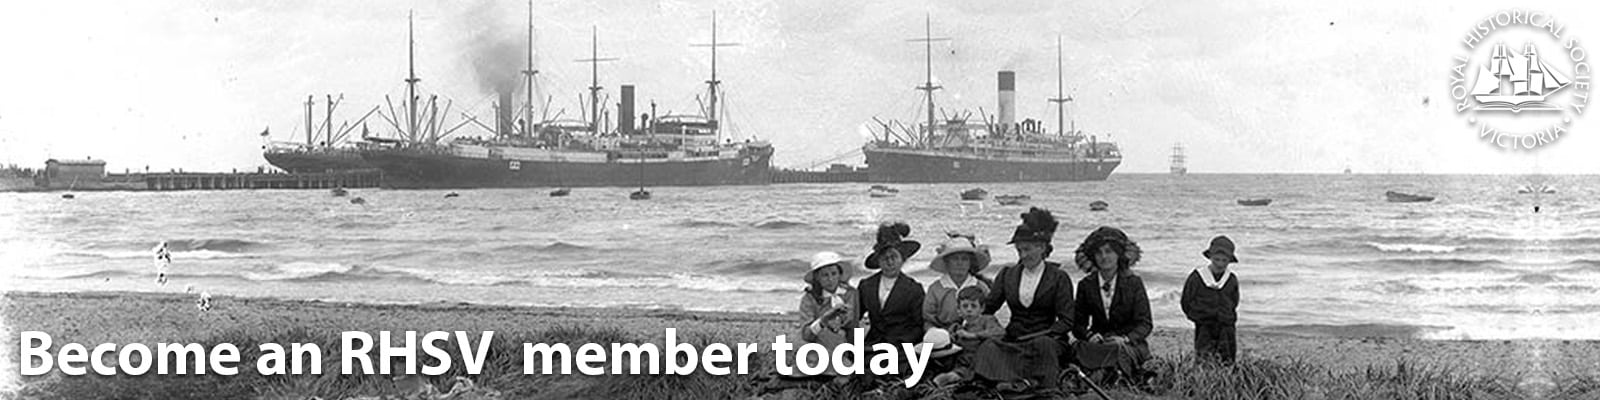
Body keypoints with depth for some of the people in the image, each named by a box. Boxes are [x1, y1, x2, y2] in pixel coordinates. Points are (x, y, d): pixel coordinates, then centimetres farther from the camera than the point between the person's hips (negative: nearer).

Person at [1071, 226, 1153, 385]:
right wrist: (1089, 335, -15)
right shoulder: (1086, 285, 8)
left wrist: (1125, 339, -22)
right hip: (1099, 341, 2)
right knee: (1082, 349, -34)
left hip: (1130, 344, -2)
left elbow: (1144, 324, -1)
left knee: (1118, 348, -38)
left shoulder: (1133, 283, 1)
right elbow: (1078, 324, 10)